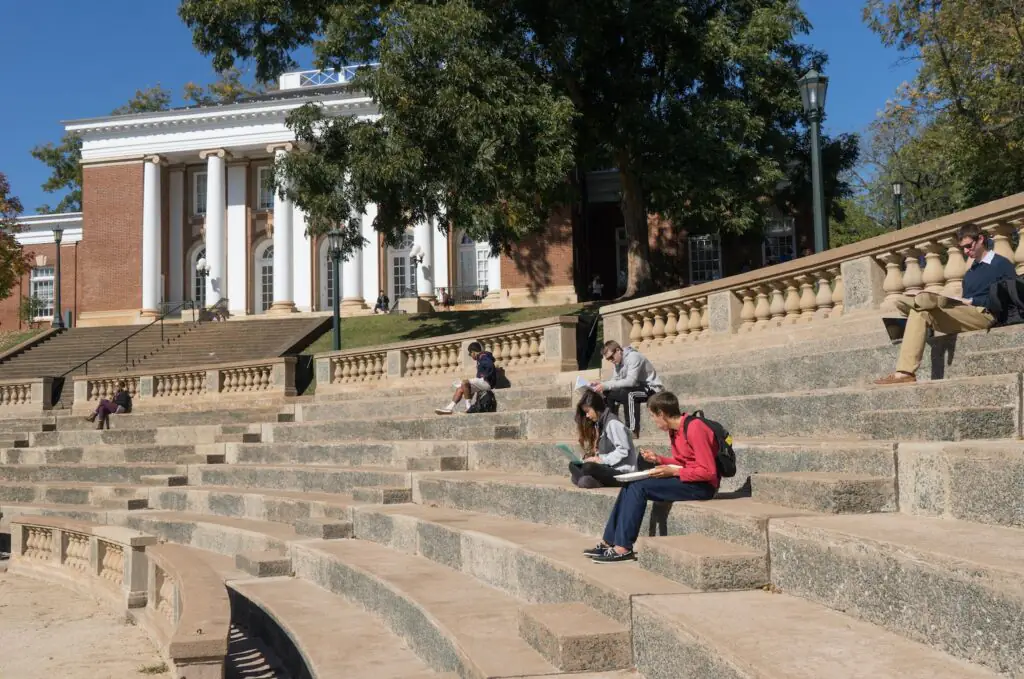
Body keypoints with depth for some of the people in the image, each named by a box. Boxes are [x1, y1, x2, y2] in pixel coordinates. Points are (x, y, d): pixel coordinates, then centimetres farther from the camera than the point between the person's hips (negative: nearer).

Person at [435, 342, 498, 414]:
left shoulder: (483, 357, -10)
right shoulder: (480, 358, 22)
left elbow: (490, 366, -27)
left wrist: (485, 376, -19)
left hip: (486, 382, -11)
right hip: (482, 382, 11)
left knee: (465, 382, -26)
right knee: (460, 389, 6)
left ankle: (468, 406, -22)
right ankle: (450, 408, -3)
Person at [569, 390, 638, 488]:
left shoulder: (612, 422, -10)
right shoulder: (599, 424, 17)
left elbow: (623, 450, -18)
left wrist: (602, 460, -18)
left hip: (622, 473, -10)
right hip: (608, 469, 10)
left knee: (588, 468, -33)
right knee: (573, 465, -4)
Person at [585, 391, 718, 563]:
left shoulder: (694, 428, -20)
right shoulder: (675, 430, 8)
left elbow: (708, 471, -22)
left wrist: (673, 472, -20)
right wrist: (658, 459, 6)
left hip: (702, 486, -10)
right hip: (685, 479, 10)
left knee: (639, 487, -19)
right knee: (630, 486, 0)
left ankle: (623, 548, -17)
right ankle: (609, 542, 0)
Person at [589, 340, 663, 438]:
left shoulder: (633, 357, -21)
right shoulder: (618, 362, 7)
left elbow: (631, 381, -33)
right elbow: (615, 381, 3)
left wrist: (605, 385, -34)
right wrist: (601, 384, -16)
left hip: (652, 388, -9)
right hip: (638, 387, 9)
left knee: (627, 393, -35)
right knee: (608, 393, 0)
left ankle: (633, 430, -32)